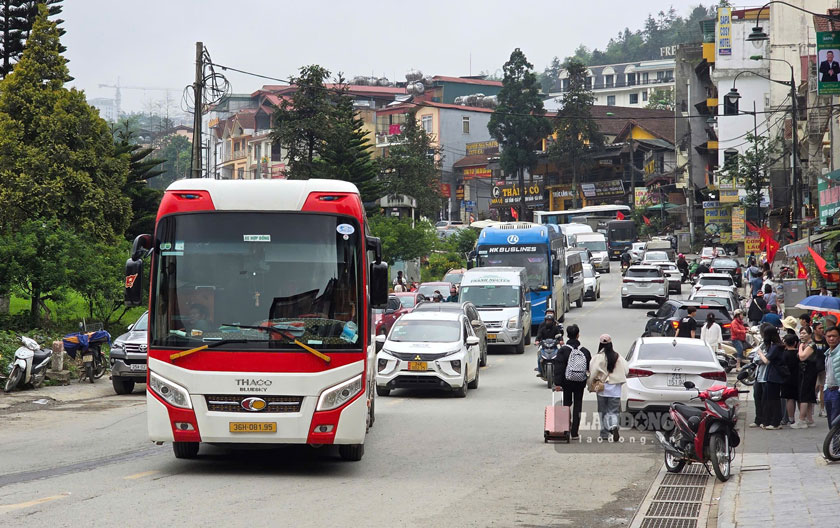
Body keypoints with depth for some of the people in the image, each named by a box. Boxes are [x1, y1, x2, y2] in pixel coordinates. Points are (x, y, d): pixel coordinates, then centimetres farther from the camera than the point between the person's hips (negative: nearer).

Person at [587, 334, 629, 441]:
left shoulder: (598, 357, -9)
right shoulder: (618, 357, 1)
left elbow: (593, 372, -16)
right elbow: (626, 370, 1)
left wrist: (590, 386, -3)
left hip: (602, 388, -2)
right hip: (615, 388, 2)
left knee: (603, 411, 12)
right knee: (613, 411, 6)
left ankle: (604, 433, 13)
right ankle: (614, 425, -23)